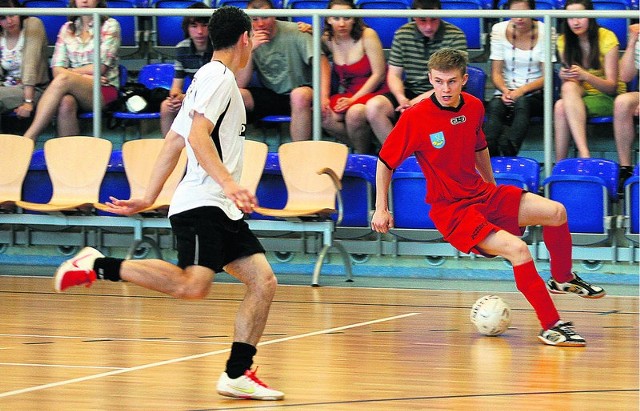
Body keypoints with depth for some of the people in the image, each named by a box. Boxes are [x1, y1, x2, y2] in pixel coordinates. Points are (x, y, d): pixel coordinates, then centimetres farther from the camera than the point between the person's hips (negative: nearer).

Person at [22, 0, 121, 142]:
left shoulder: (109, 25, 6)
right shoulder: (67, 29, 17)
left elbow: (99, 67, -3)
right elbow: (57, 69, 6)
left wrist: (68, 72, 2)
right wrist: (86, 76, -10)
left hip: (104, 89, -3)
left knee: (63, 79, -33)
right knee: (66, 103, -36)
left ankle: (29, 137, -38)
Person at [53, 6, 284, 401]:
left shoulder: (211, 79, 23)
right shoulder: (218, 77, -7)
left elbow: (174, 141, 24)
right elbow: (197, 135, -21)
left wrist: (149, 198, 24)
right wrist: (230, 183, -31)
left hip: (223, 209, 10)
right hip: (201, 204, -10)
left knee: (264, 282, 2)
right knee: (192, 285, -27)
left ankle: (237, 374, 1)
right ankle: (99, 266, -16)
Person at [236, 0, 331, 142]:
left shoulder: (295, 32, -10)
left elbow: (321, 62, -17)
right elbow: (241, 84, -7)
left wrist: (324, 97, -32)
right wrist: (250, 49, -20)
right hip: (268, 96, 3)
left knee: (300, 95, -38)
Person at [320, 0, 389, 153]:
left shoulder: (367, 36, -10)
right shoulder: (328, 40, 4)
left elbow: (378, 74, -9)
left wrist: (354, 99, -15)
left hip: (374, 92, -5)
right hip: (348, 93, 5)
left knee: (354, 113, -36)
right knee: (325, 116, -25)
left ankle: (363, 154, -10)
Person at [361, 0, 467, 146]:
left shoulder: (455, 37, -7)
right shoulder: (403, 34, 4)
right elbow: (394, 75, 6)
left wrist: (417, 101, -20)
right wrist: (402, 99, -16)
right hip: (410, 92, 4)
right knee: (373, 106, -23)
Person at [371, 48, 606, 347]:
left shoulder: (473, 107, 1)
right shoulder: (414, 118, -17)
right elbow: (385, 162, -5)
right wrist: (381, 209, -6)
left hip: (483, 194, 6)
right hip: (450, 210, -6)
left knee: (555, 212, -5)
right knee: (518, 249, -26)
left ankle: (562, 279, 22)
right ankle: (551, 326, -20)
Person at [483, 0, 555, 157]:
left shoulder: (545, 32, -2)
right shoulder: (499, 30, 3)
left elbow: (546, 77, -2)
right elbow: (496, 73, 4)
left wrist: (522, 90, -18)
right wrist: (505, 91, -18)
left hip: (535, 93, -1)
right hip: (506, 91, 1)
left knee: (522, 103, -37)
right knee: (495, 106, -34)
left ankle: (508, 150, -55)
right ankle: (489, 155, -51)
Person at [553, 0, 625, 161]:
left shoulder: (606, 38, -10)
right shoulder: (564, 41, 2)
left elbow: (612, 87, -13)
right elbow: (569, 84, 4)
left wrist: (585, 76, -31)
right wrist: (564, 76, -21)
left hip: (608, 98, -4)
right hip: (581, 93, 4)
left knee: (562, 108, -31)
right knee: (568, 86, -33)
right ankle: (580, 156, -45)